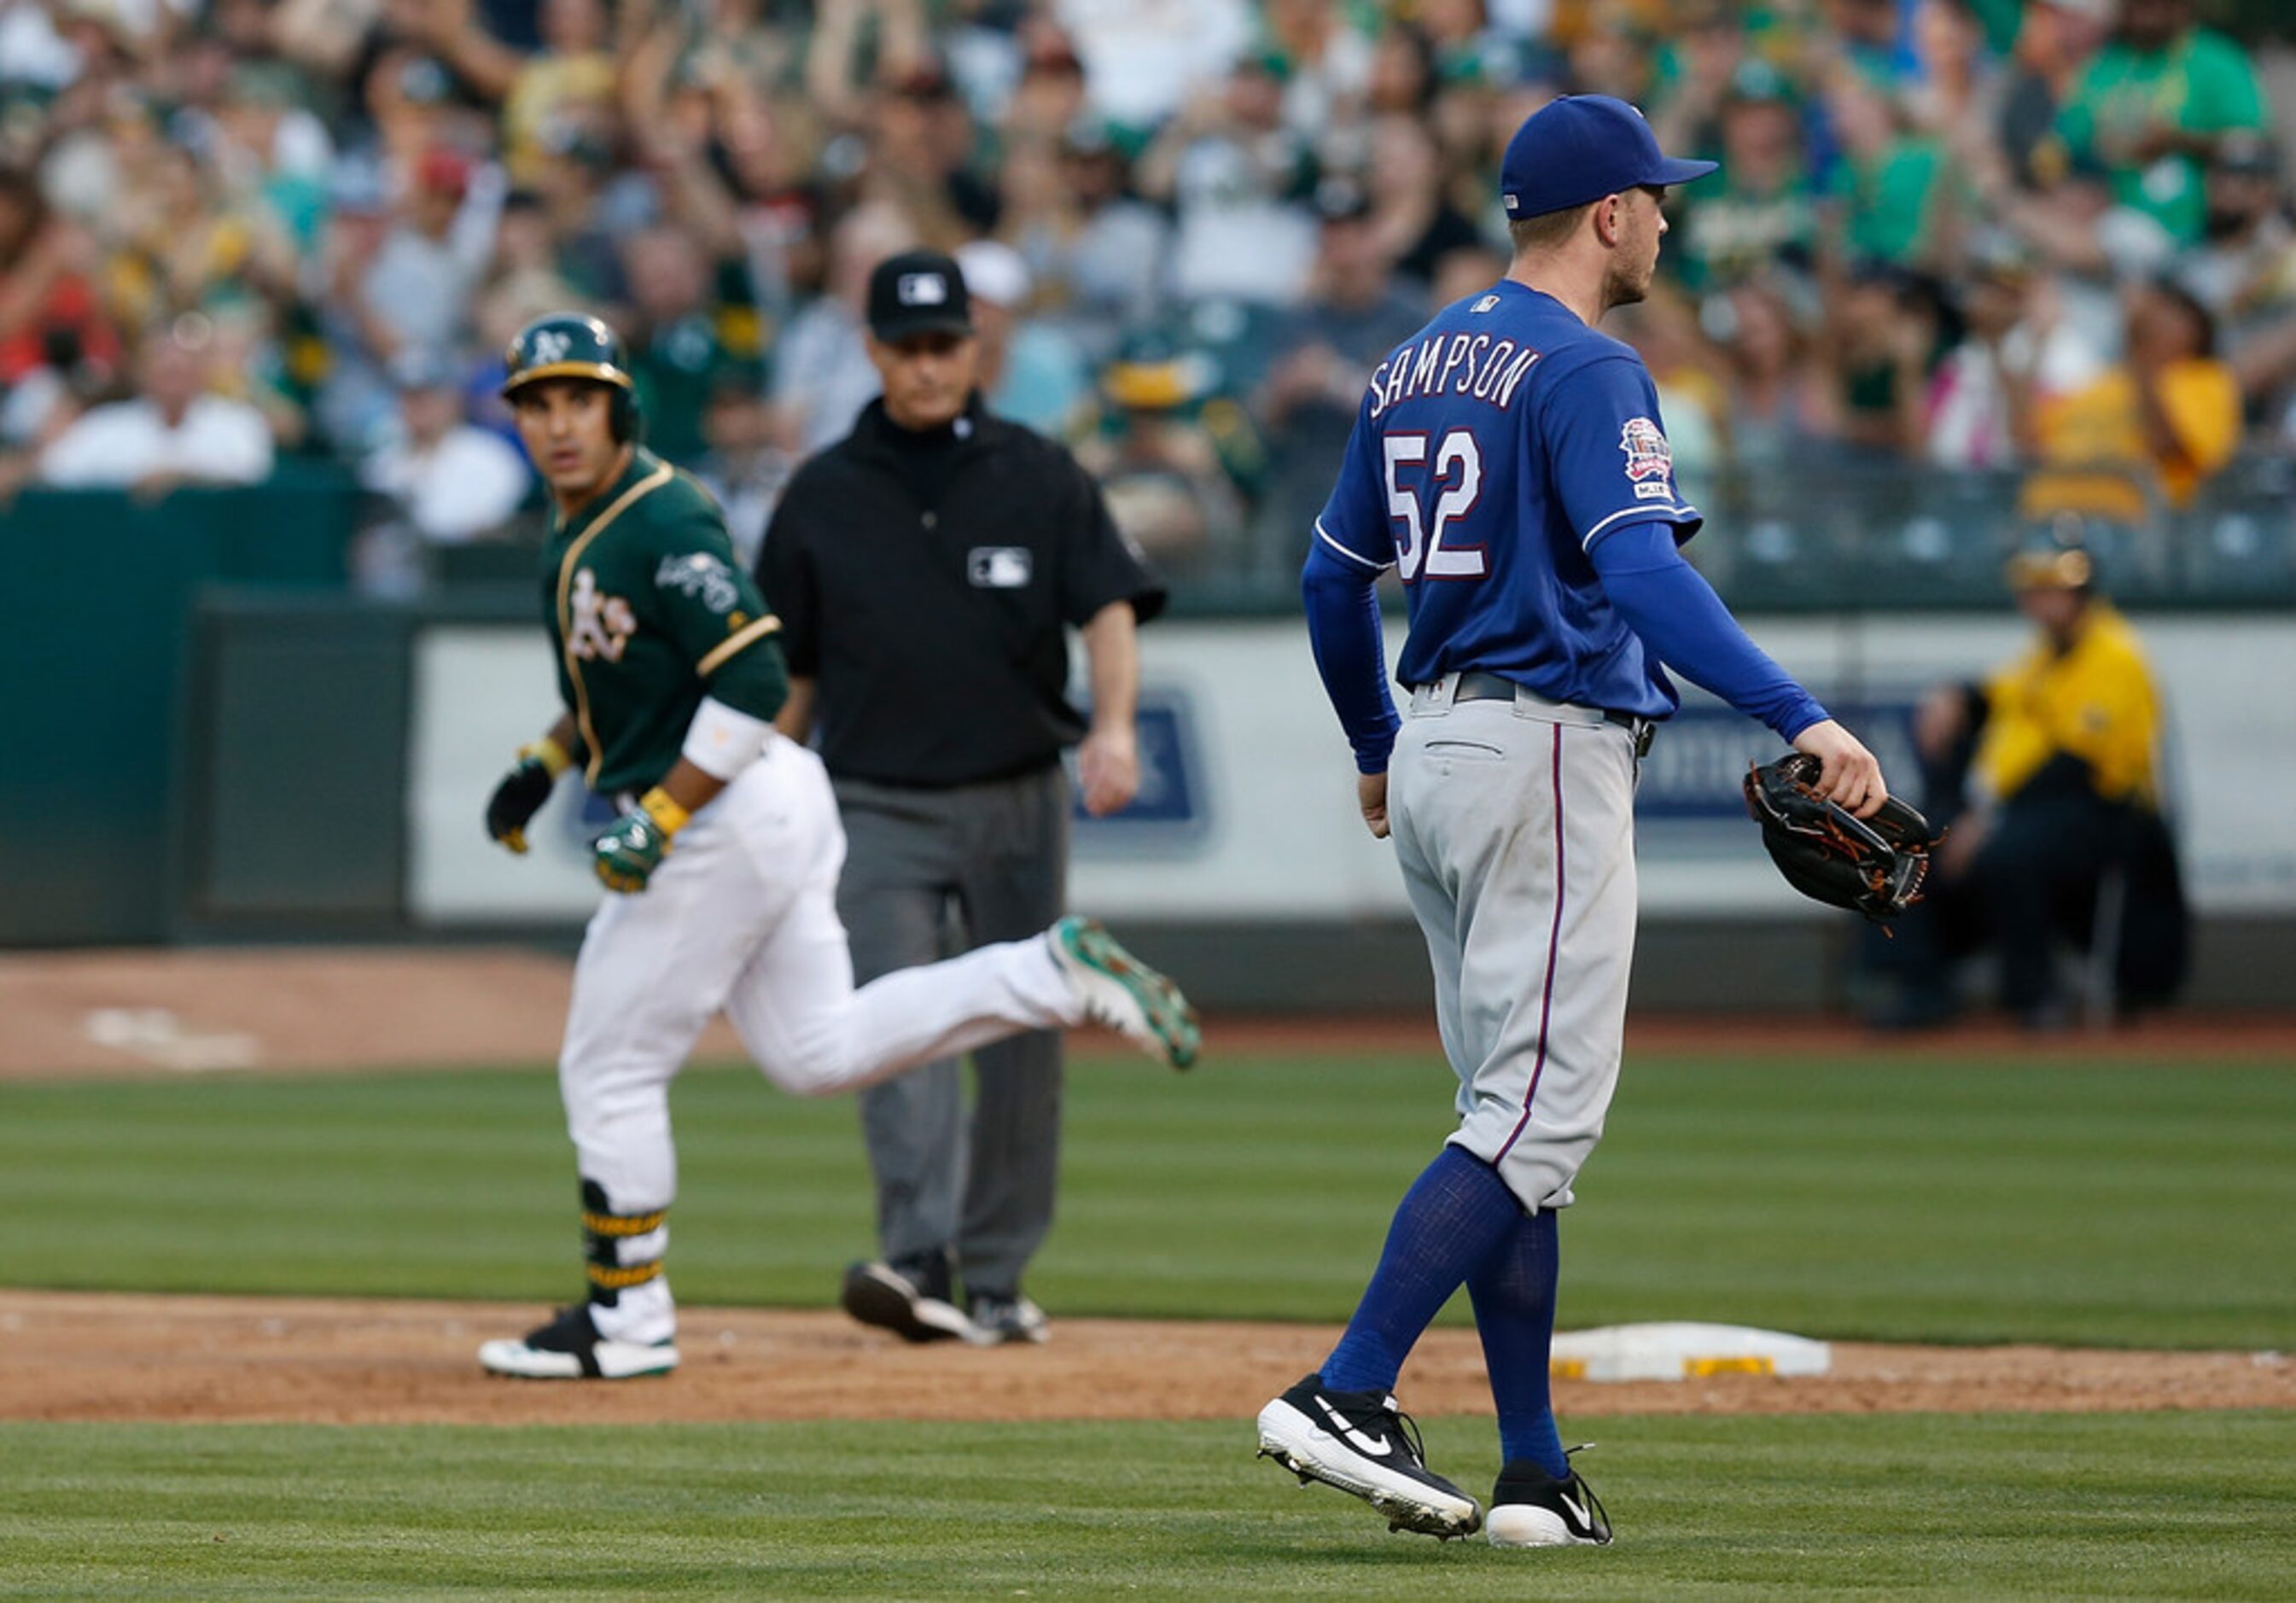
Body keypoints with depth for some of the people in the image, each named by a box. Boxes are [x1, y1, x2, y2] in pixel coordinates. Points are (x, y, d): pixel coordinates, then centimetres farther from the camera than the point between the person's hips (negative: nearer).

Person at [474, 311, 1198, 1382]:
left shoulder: (663, 524, -19)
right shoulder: (575, 530, 11)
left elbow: (753, 683, -24)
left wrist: (657, 819, -23)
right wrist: (546, 765, 13)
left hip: (725, 814, -10)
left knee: (609, 1069, -1)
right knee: (819, 1052, 13)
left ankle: (626, 1321, 8)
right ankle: (1057, 975, 11)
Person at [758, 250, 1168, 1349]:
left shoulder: (1038, 477, 4)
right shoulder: (822, 496, 6)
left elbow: (1109, 607, -6)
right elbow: (789, 674, 10)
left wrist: (1113, 725, -25)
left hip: (1018, 801, 1)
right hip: (879, 807, -1)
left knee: (1022, 1042, 4)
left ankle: (995, 1280, 14)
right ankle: (917, 1262, -28)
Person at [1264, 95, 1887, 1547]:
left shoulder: (1421, 363, 14)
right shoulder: (1586, 370, -12)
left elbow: (1335, 576, 20)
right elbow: (1644, 570, -26)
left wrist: (1377, 750, 34)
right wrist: (1800, 718, -35)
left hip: (1434, 761, 9)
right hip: (1549, 754, -9)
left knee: (1519, 1112, 11)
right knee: (1538, 1113, -10)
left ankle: (1535, 1471, 9)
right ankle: (1347, 1396, -20)